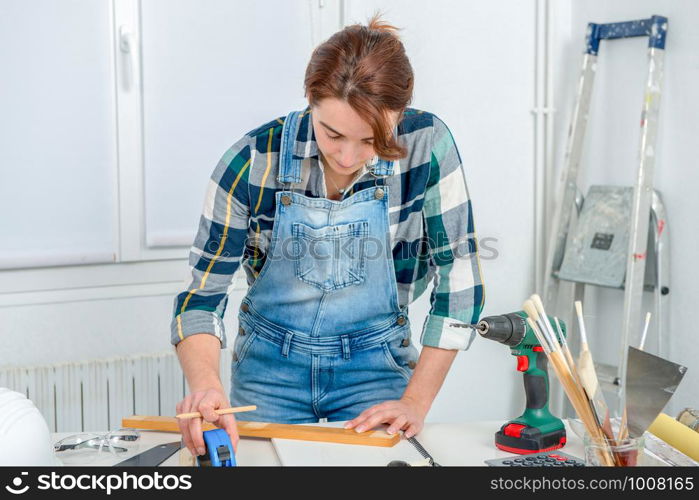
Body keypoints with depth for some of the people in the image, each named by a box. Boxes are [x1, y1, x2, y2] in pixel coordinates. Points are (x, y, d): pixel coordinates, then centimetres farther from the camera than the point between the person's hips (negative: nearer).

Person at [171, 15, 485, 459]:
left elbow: (459, 277, -13)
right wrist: (206, 384, -35)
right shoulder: (254, 162, -20)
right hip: (271, 368, 1)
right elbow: (202, 296, -15)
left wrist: (416, 402, -15)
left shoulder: (427, 146, -20)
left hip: (376, 367, 0)